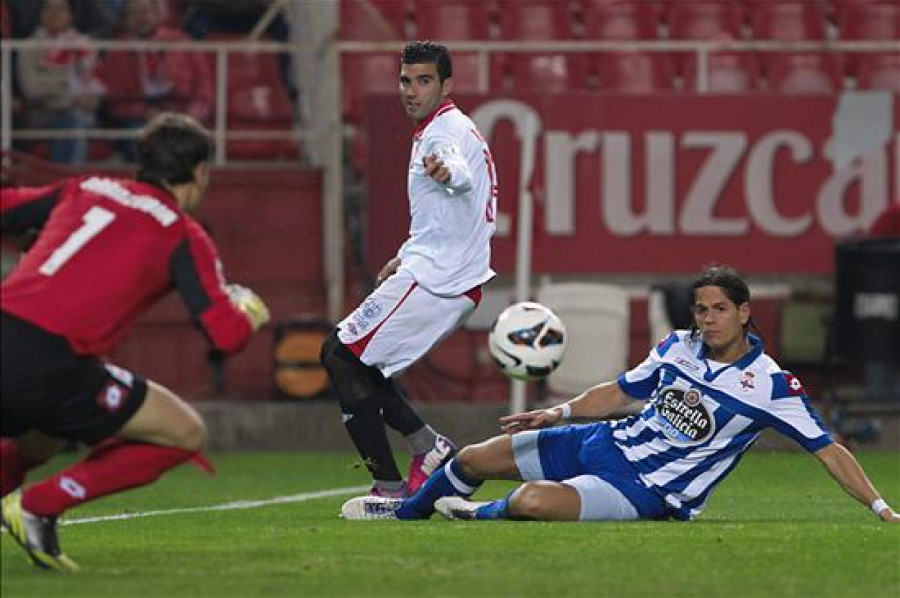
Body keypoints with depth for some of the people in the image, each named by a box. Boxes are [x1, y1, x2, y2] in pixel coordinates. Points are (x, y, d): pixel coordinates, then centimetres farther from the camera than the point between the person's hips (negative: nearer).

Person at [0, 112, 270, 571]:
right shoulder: (183, 236, 6)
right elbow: (227, 335, -2)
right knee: (185, 435, 8)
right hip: (48, 364, -7)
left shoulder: (83, 190, 21)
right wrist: (249, 309, 21)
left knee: (39, 439, 39)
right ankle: (37, 506, -1)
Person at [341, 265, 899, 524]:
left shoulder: (770, 385, -16)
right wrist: (557, 412, 3)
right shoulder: (679, 346, 3)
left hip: (650, 493, -6)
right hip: (609, 442, 6)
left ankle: (487, 516, 8)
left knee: (533, 500, -30)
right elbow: (620, 392, 16)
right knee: (476, 458, 9)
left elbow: (828, 450, -14)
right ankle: (407, 511, 40)